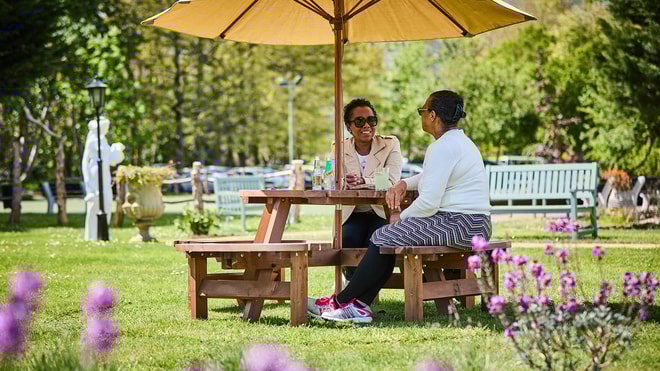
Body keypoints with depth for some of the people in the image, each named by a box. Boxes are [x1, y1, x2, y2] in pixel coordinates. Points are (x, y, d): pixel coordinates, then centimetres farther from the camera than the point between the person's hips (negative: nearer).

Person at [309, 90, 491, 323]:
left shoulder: (443, 148, -16)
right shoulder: (458, 141, 19)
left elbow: (428, 203, -21)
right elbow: (433, 177, 31)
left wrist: (399, 220, -5)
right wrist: (403, 184, 12)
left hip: (461, 225, -11)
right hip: (472, 225, 11)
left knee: (384, 237, -10)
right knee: (387, 236, 9)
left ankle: (341, 302, -3)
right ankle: (359, 305, 1)